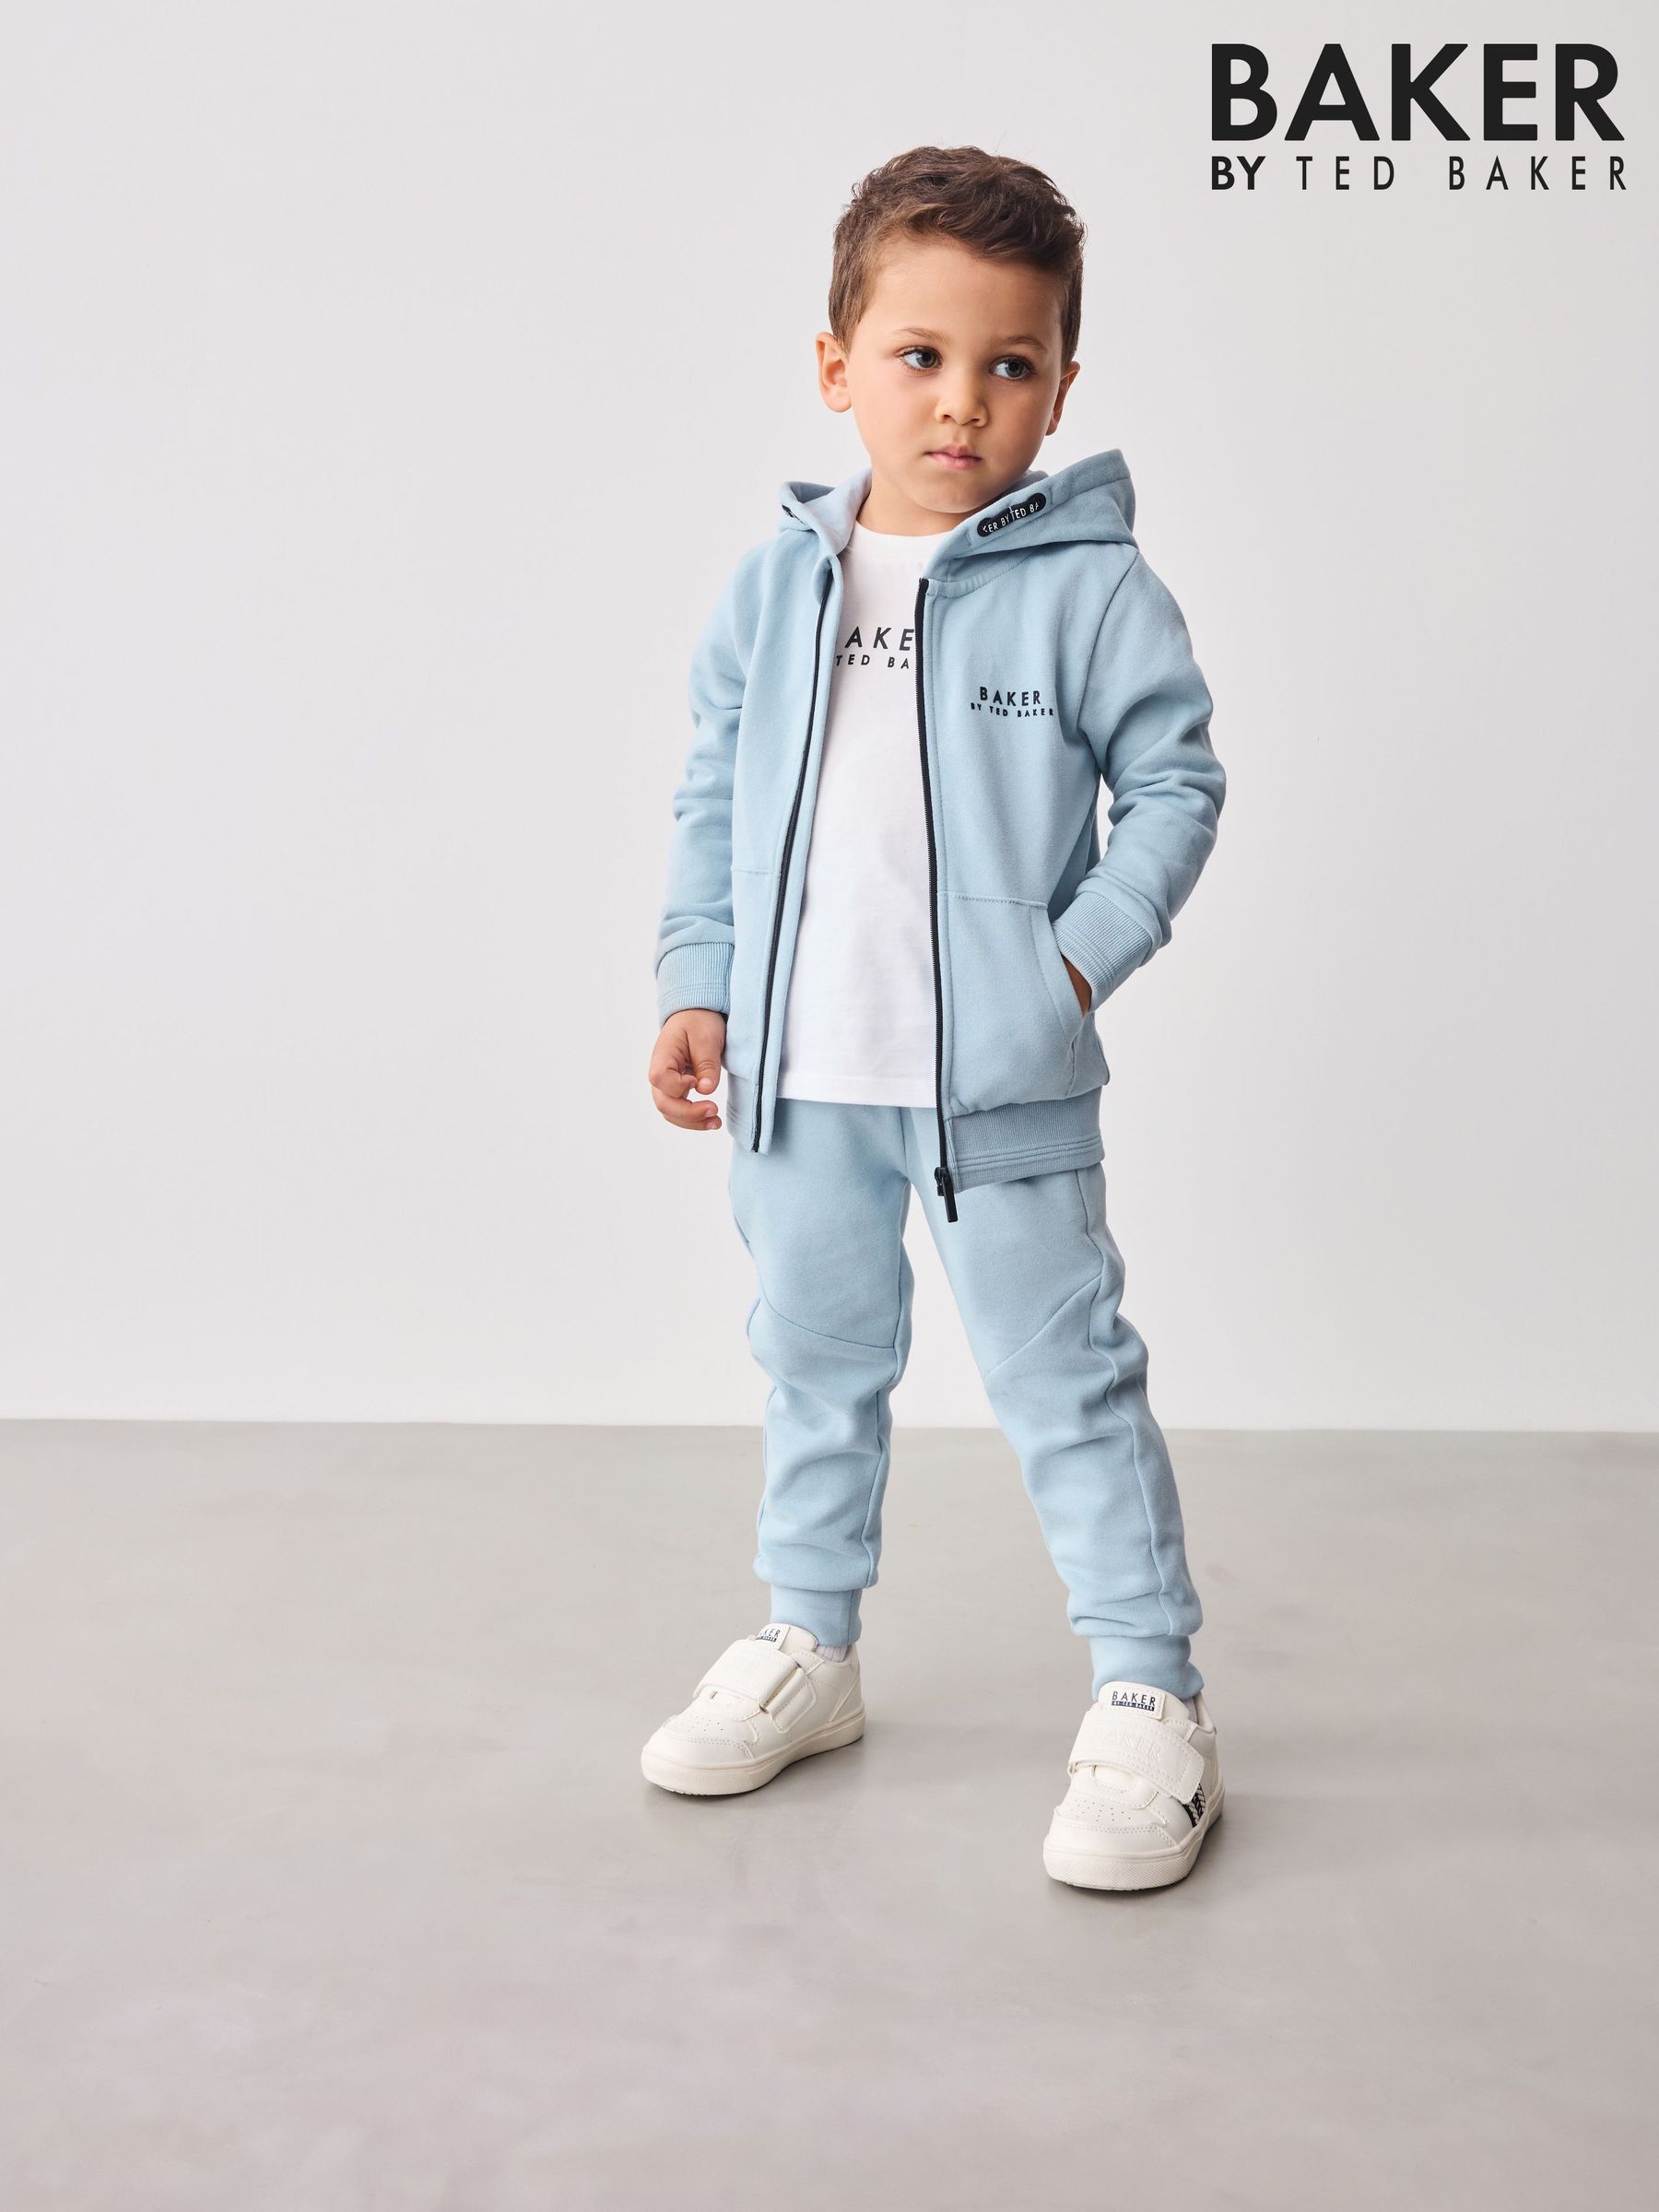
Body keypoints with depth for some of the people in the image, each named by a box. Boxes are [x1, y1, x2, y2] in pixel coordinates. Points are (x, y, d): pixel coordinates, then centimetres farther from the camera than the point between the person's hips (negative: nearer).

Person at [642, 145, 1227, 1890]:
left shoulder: (1089, 587, -6)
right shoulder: (775, 585, 5)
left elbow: (1175, 782, -1)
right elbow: (716, 800, 11)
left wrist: (1087, 950, -12)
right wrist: (697, 987, 5)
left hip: (1006, 1080, -4)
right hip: (797, 1074, 5)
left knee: (1063, 1375, 1)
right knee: (814, 1363, 18)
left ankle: (1151, 1696, 13)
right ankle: (807, 1648, 36)